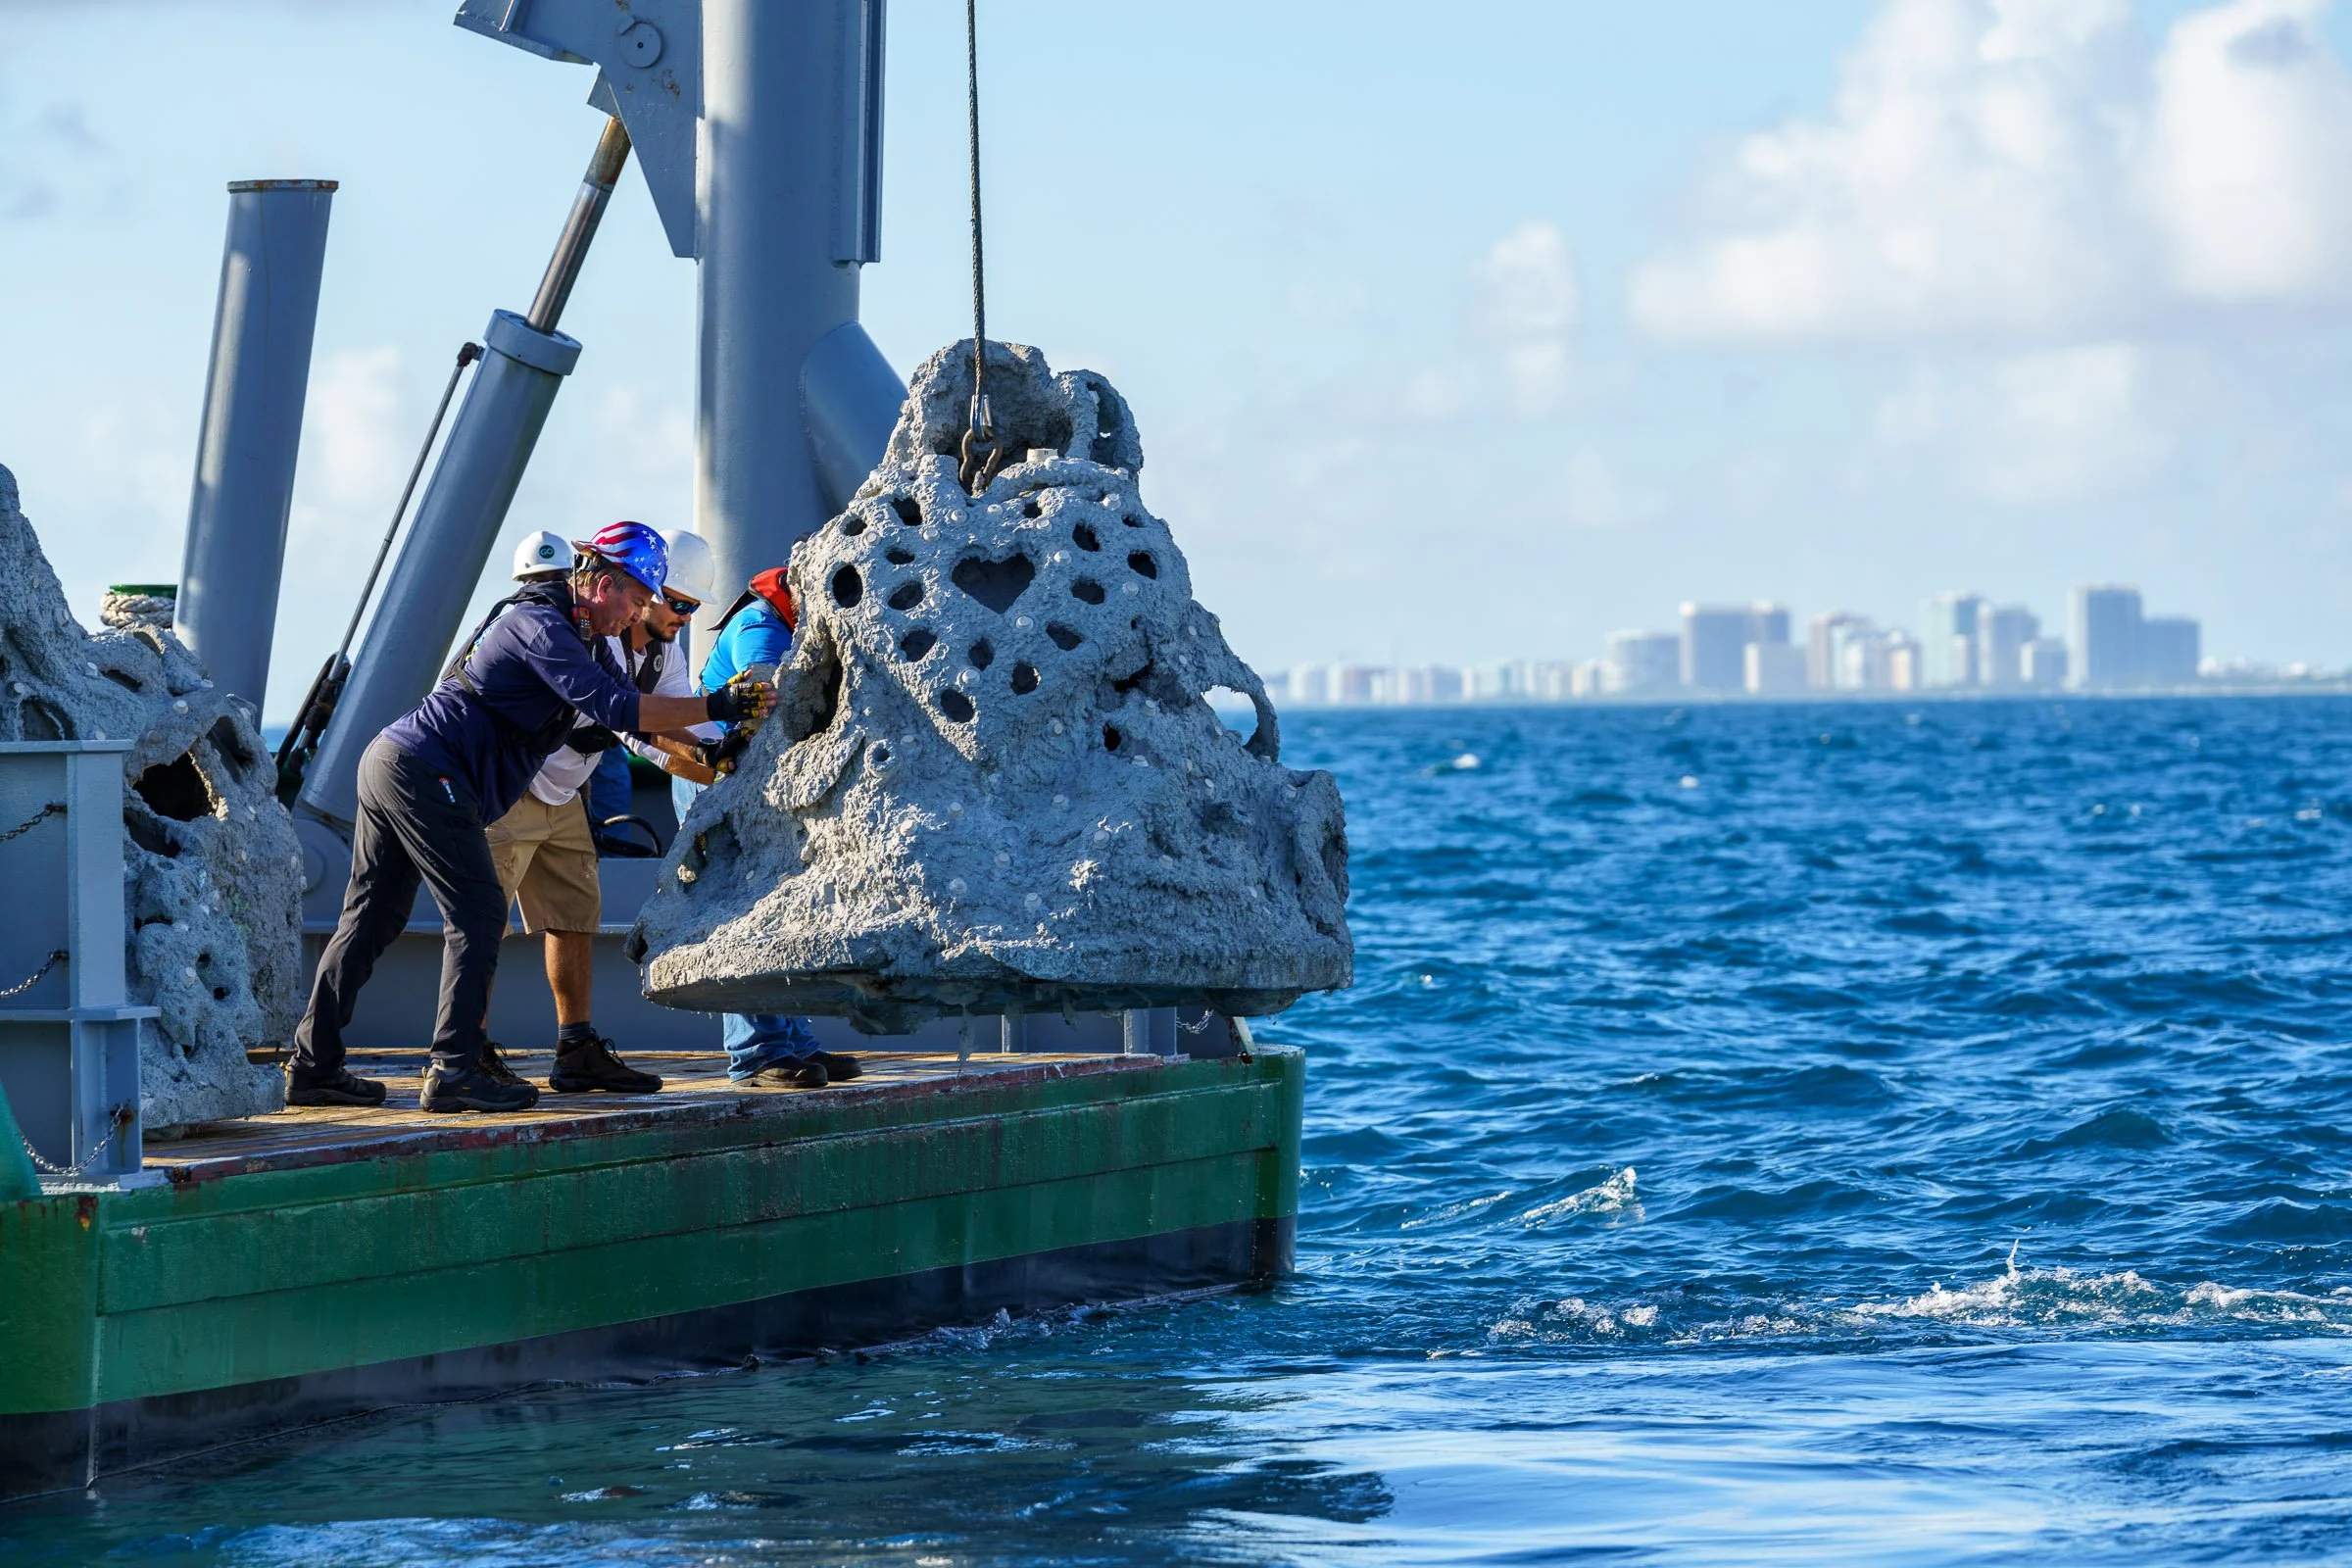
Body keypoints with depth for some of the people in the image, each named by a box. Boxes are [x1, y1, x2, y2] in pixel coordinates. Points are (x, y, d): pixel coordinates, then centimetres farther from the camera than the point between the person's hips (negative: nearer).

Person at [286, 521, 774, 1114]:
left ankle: (312, 1066, 14)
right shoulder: (540, 626, -15)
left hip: (389, 764, 10)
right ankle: (454, 1072, -13)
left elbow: (632, 712, 24)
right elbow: (613, 709, -25)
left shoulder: (584, 637, 17)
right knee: (478, 915, -9)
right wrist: (717, 706, -24)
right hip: (426, 774, -10)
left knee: (371, 919, 12)